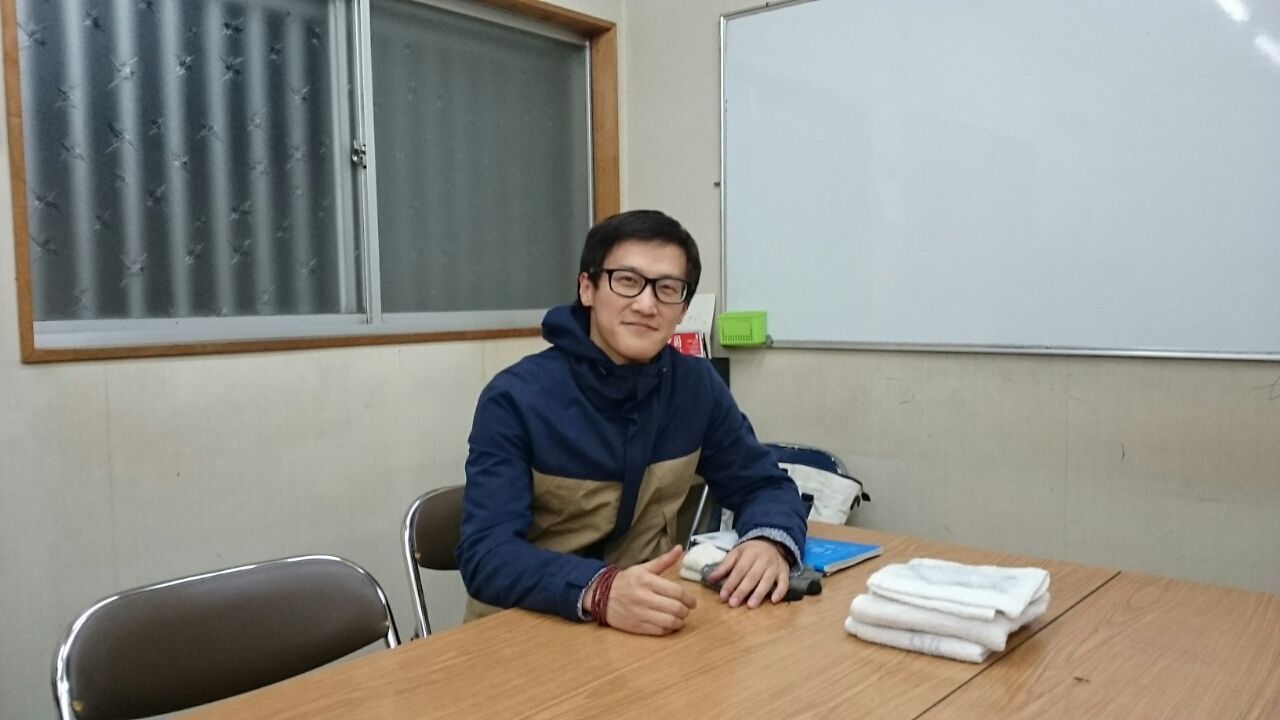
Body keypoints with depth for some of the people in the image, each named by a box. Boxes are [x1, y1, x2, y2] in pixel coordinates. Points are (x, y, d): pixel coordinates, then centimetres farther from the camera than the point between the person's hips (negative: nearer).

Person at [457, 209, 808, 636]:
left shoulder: (696, 385, -2)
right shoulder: (515, 398, -15)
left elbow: (765, 485, 4)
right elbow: (487, 554, -23)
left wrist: (768, 541, -18)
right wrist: (600, 592, -40)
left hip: (651, 622, 3)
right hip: (527, 625, -3)